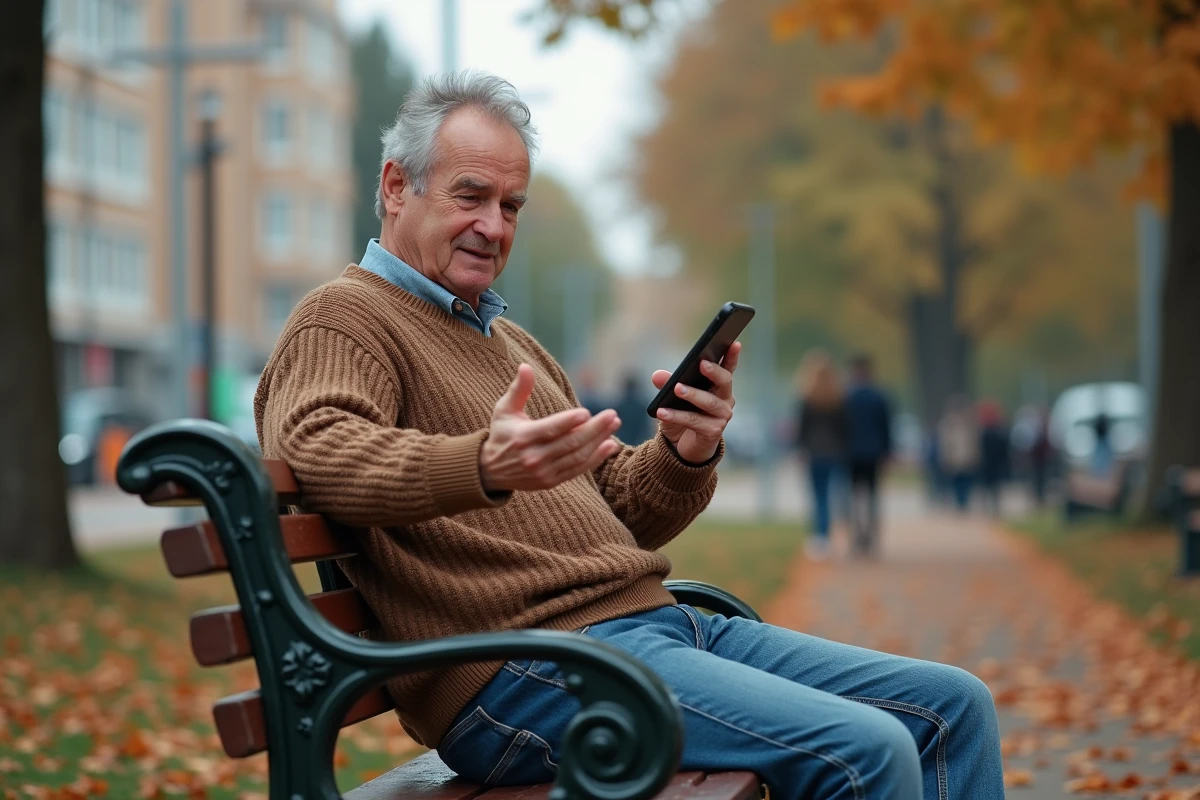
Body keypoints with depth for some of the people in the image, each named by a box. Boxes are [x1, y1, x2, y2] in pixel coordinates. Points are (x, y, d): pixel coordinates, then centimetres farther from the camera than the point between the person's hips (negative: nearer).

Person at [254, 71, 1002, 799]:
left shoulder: (512, 341, 27)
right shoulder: (343, 318, -1)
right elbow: (316, 447, -24)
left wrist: (686, 456, 0)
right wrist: (486, 466, -42)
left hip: (656, 620, 9)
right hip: (521, 665, -9)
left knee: (952, 705, 6)